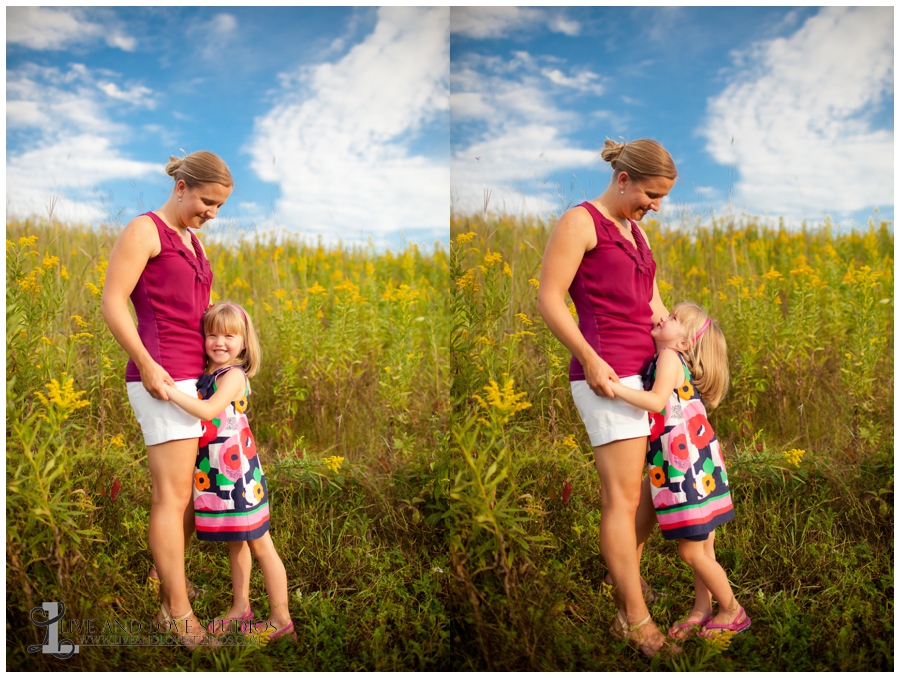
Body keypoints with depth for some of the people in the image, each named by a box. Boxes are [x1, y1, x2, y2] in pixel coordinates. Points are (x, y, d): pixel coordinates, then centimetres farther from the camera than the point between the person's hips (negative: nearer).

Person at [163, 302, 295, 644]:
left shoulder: (234, 375, -16)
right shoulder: (206, 373, 9)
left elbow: (208, 410, -30)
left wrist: (169, 391, -32)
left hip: (238, 473, -8)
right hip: (215, 474, 8)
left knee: (259, 545, 1)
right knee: (235, 542, 19)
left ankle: (281, 619, 10)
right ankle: (240, 608, 32)